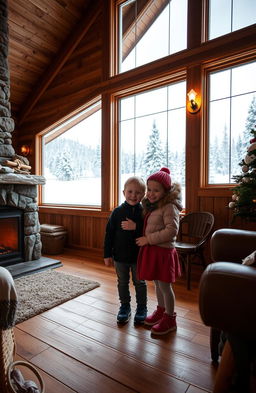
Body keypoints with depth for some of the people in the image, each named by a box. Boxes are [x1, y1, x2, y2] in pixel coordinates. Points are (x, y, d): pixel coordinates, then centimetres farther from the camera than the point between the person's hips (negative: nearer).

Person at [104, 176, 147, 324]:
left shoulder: (145, 212, -11)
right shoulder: (117, 212, -7)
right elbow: (109, 234, -3)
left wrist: (135, 227, -29)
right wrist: (107, 254, -3)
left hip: (138, 256, -2)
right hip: (120, 256, 2)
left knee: (140, 283, 16)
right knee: (122, 283, 18)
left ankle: (142, 308, 36)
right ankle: (125, 307, 38)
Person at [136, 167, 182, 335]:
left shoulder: (169, 207, -16)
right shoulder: (151, 206, 10)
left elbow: (172, 230, -25)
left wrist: (149, 239, -22)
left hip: (163, 251, -8)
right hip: (152, 250, 8)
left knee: (165, 285, 6)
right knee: (157, 283, 21)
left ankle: (170, 319, 24)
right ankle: (161, 310, 40)